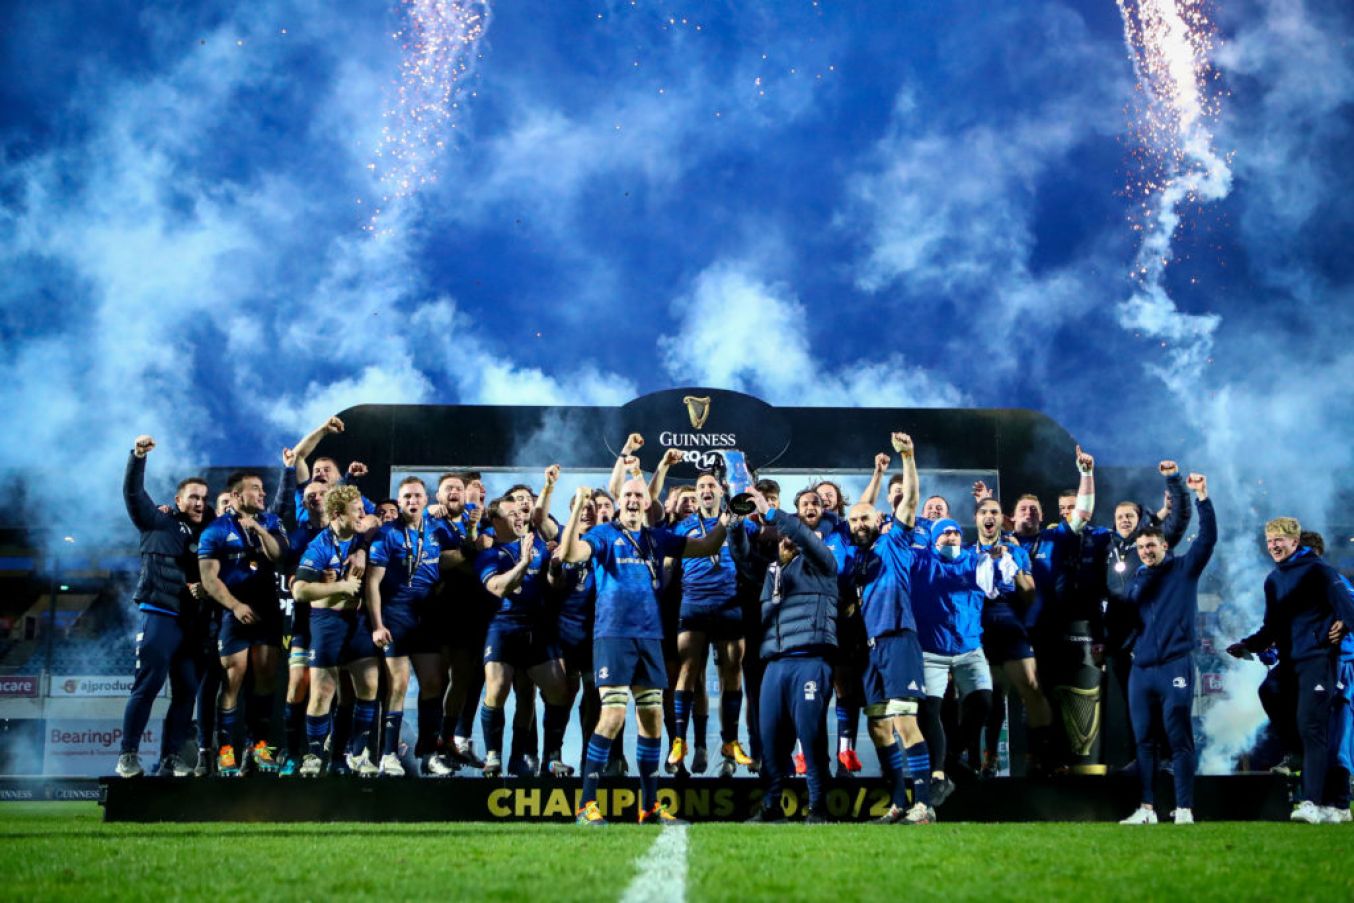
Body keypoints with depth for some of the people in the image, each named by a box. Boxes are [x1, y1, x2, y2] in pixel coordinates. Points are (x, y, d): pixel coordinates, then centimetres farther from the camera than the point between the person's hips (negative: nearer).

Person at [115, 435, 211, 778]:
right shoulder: (159, 524, 5)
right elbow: (133, 493, -6)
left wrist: (205, 589, -9)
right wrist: (138, 456, -20)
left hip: (193, 623, 5)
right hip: (160, 616, -5)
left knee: (187, 691, 2)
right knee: (147, 687, -9)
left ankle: (171, 757, 8)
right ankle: (128, 755, -5)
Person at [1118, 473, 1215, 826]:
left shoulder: (1184, 569, 5)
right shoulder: (1138, 580, 18)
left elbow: (1208, 537, -8)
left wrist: (1202, 497, -17)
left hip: (1175, 666, -5)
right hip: (1141, 668, 5)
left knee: (1179, 739, -6)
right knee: (1144, 740, 7)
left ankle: (1184, 811, -6)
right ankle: (1146, 809, 12)